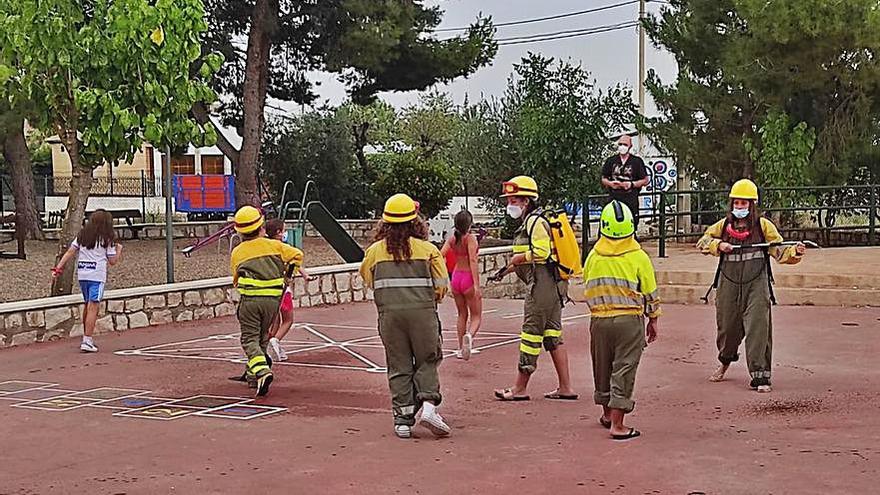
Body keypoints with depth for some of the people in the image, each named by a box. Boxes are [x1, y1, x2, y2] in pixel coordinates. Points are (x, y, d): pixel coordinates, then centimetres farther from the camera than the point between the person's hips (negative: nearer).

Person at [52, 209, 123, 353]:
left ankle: (87, 337, 28)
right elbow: (112, 261, 1)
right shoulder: (107, 239, -1)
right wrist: (119, 250, 17)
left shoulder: (82, 235, 12)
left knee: (87, 305, 19)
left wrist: (59, 267, 3)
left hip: (82, 275, 6)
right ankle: (87, 341, -15)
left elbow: (70, 252, 5)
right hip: (97, 276, -6)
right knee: (93, 307, -8)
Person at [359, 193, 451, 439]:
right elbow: (442, 285, 0)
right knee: (427, 362, 11)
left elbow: (368, 280, 17)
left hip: (389, 314, 2)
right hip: (423, 311, -2)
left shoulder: (374, 251, 5)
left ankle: (403, 419, 7)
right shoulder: (427, 249, -1)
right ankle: (428, 405, -9)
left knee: (399, 366, 9)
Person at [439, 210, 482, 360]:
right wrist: (476, 285, -22)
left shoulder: (452, 239, 4)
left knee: (462, 315, 19)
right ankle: (469, 335, -28)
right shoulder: (470, 238, -13)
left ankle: (461, 349, 20)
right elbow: (473, 260, -20)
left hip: (456, 277, 6)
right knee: (476, 316, 3)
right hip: (468, 278, -5)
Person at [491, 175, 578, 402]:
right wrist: (507, 270, 15)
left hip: (542, 286, -10)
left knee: (531, 335, -4)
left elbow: (541, 252, -24)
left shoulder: (535, 222, -12)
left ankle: (519, 389, 3)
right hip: (552, 287, 10)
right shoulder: (530, 223, 21)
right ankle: (565, 388, 12)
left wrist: (516, 259, -10)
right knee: (552, 335, 11)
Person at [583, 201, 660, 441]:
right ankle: (617, 424, -2)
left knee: (603, 367, 18)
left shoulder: (593, 257, 0)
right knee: (624, 370, 0)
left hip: (599, 319, 3)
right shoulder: (638, 257, -6)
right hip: (630, 320, -3)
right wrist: (653, 321, 13)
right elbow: (650, 294, 0)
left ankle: (607, 414, 35)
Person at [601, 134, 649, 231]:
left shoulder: (637, 161, 4)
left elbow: (645, 180, 4)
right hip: (614, 197, 2)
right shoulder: (611, 161, 12)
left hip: (631, 199, -2)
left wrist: (632, 184, -10)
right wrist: (610, 183, -4)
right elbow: (603, 179, 18)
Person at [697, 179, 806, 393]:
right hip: (729, 285, 3)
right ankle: (725, 362, 43)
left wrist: (795, 252, -22)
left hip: (756, 285, -3)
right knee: (727, 326, 14)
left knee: (758, 329, -11)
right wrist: (718, 245, -11)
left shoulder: (763, 225, 2)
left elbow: (779, 251, -2)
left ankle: (760, 376, -7)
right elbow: (703, 241, 7)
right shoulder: (724, 225, 9)